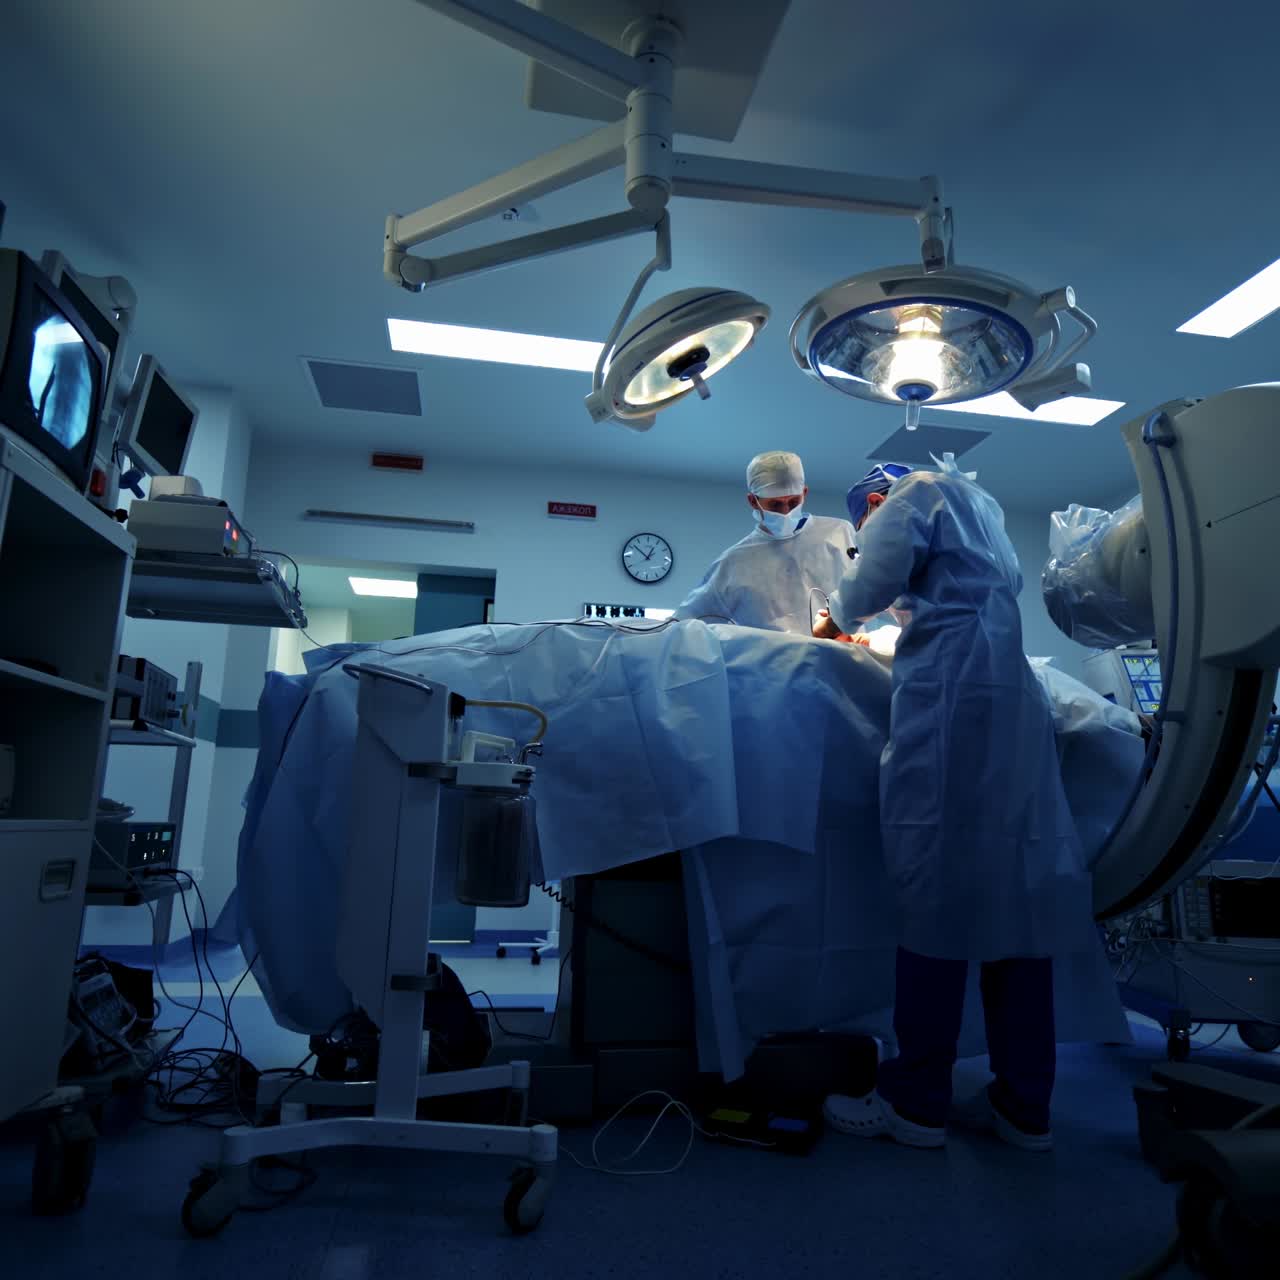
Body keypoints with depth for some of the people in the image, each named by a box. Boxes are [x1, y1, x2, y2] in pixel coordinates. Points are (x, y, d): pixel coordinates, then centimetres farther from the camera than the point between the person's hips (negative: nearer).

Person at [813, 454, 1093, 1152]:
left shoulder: (917, 491, 7)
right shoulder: (980, 504, 30)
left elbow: (873, 582, -7)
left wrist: (835, 618, 13)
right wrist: (897, 626, 35)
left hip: (949, 690, -8)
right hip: (1015, 699, 8)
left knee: (936, 893, -7)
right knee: (1014, 893, 5)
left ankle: (916, 1101, 0)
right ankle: (1024, 1106, 11)